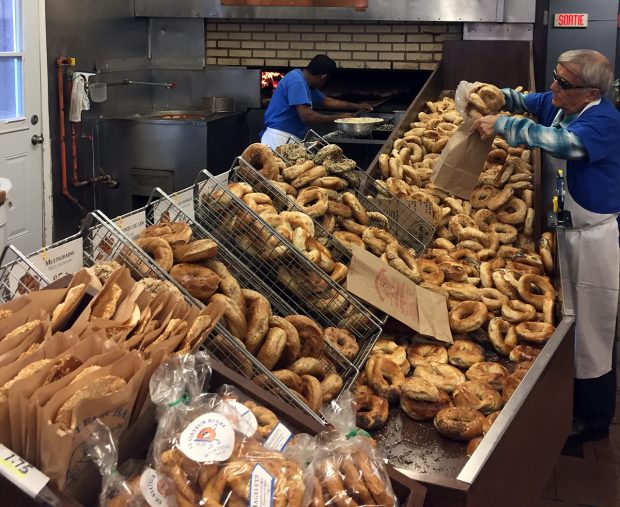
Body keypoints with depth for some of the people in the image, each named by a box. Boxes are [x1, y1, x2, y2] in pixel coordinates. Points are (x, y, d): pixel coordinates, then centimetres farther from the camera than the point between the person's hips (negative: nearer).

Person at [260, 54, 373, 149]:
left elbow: (326, 101, 30)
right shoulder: (297, 82, -16)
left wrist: (358, 107, 30)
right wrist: (338, 118, -16)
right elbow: (306, 115, -25)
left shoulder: (305, 83, 16)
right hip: (279, 139, -10)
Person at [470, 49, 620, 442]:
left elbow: (561, 141, -43)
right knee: (567, 325, 22)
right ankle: (572, 404, 39)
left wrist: (501, 125, -35)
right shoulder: (558, 103, 0)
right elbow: (522, 100, 17)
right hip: (566, 228, 9)